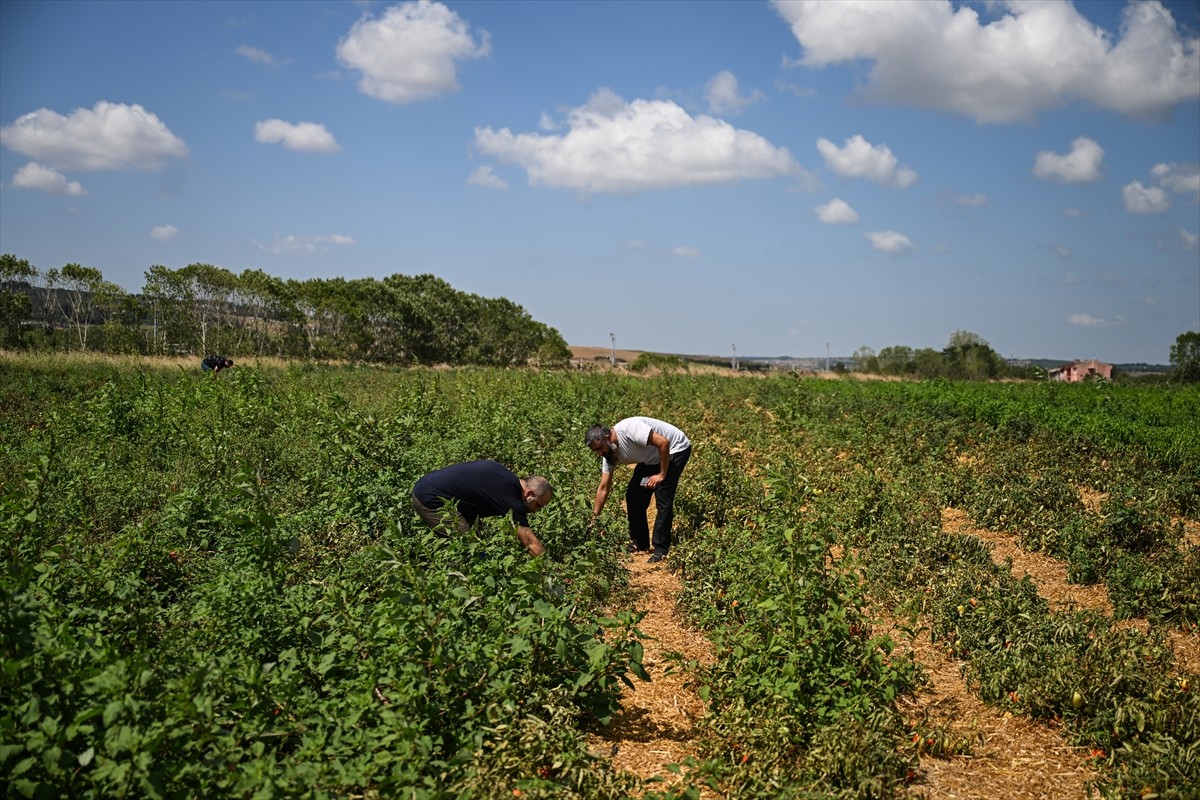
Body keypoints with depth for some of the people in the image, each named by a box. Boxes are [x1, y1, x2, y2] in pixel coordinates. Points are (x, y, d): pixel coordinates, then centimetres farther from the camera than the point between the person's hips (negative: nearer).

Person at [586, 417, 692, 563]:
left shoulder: (629, 428, -34)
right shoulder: (609, 453, -9)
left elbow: (663, 443, -34)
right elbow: (603, 488, -4)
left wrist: (662, 474, -25)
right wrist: (593, 520, -6)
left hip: (675, 449, -8)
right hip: (653, 458, 8)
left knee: (663, 500, -16)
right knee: (633, 495, 2)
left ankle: (661, 549, -8)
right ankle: (639, 543, 14)